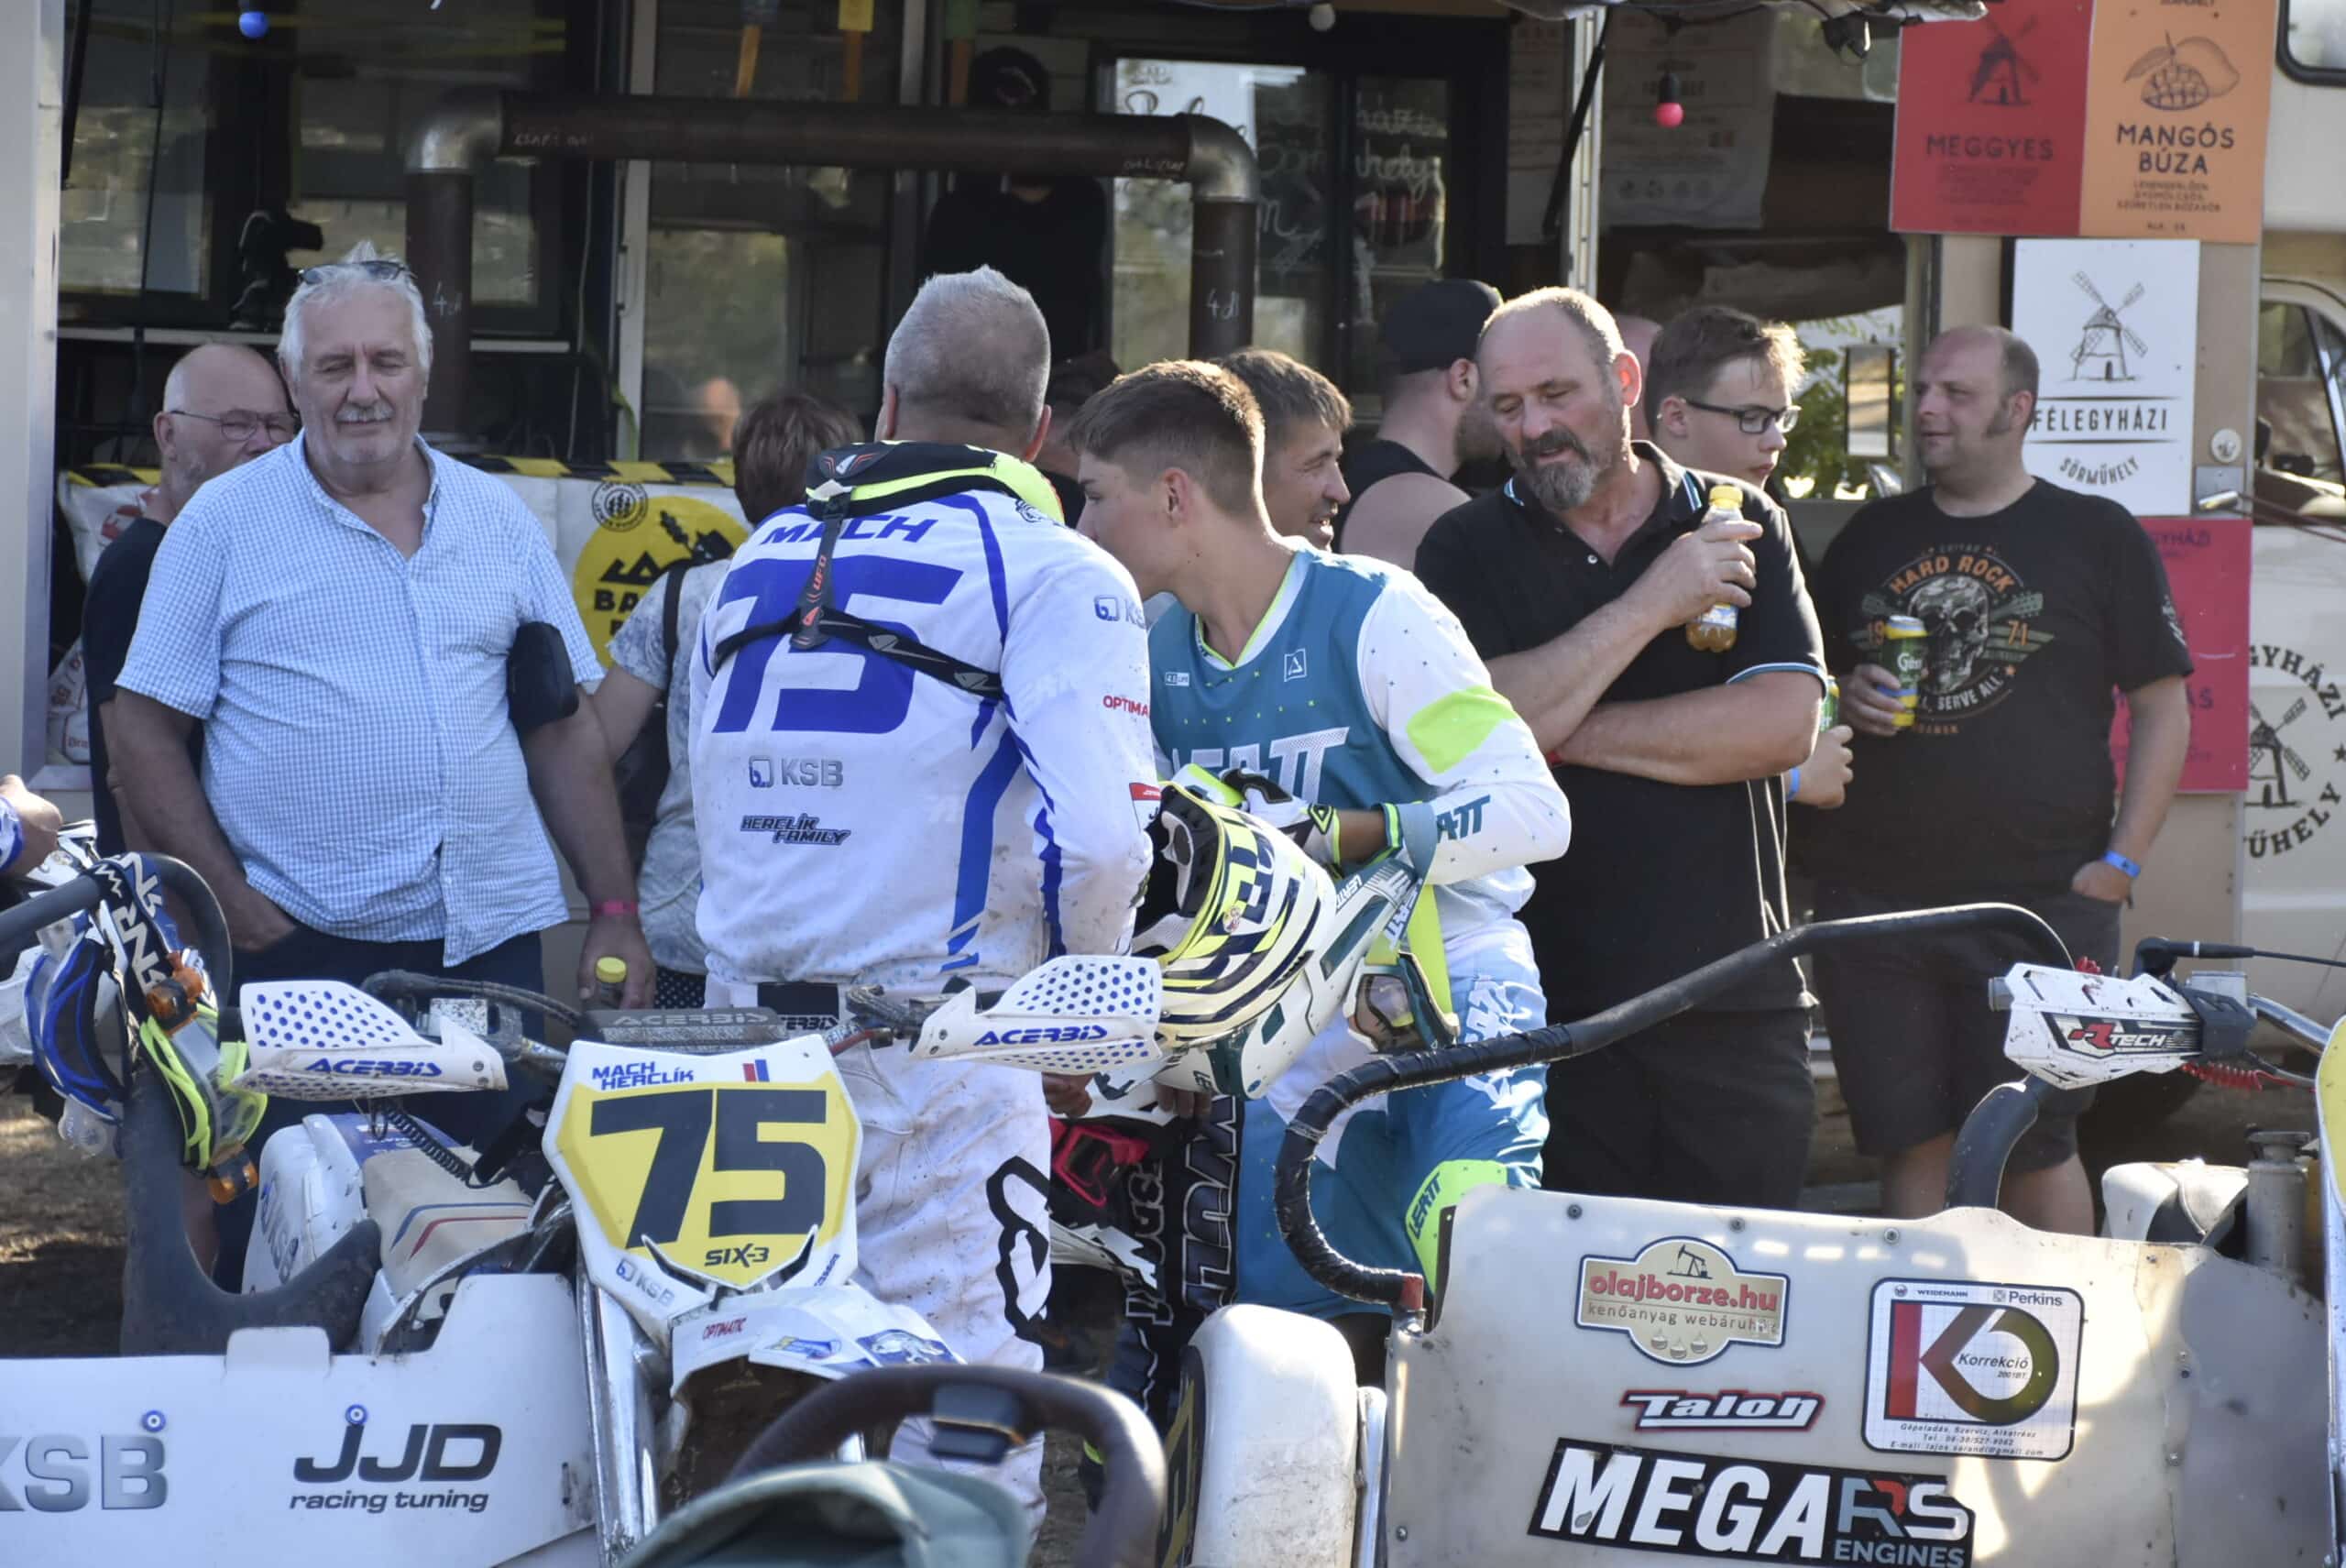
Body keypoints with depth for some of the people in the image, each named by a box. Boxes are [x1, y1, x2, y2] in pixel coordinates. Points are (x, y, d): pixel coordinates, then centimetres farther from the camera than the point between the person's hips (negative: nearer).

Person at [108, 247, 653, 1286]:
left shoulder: (498, 520, 13)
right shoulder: (226, 525, 2)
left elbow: (563, 730, 16)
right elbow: (147, 733, 0)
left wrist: (615, 914, 9)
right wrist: (234, 909, -9)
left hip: (489, 946, 3)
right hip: (299, 951, -3)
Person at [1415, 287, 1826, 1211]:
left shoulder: (1738, 528, 8)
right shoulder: (1466, 551, 6)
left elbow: (1783, 725, -7)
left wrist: (1562, 730, -8)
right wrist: (1650, 605, -11)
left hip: (1734, 1003, 1)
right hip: (1543, 1008, -1)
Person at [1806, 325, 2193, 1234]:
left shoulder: (2097, 537, 4)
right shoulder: (1871, 538, 15)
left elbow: (2162, 708, 3)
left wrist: (2120, 863, -6)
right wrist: (1846, 699, 0)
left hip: (2044, 899, -4)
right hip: (1875, 901, 4)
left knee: (2035, 1147, -4)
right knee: (1908, 1142, 4)